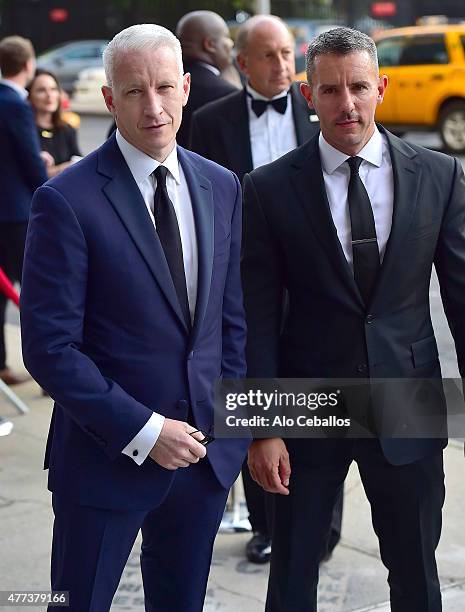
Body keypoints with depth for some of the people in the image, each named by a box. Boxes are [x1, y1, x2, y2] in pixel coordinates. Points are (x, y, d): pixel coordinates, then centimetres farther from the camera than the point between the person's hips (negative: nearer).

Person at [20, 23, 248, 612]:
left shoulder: (221, 187, 4)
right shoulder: (67, 200, -14)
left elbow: (232, 316, 10)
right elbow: (49, 347, -15)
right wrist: (143, 432, -16)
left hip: (205, 450, 5)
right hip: (106, 456, -5)